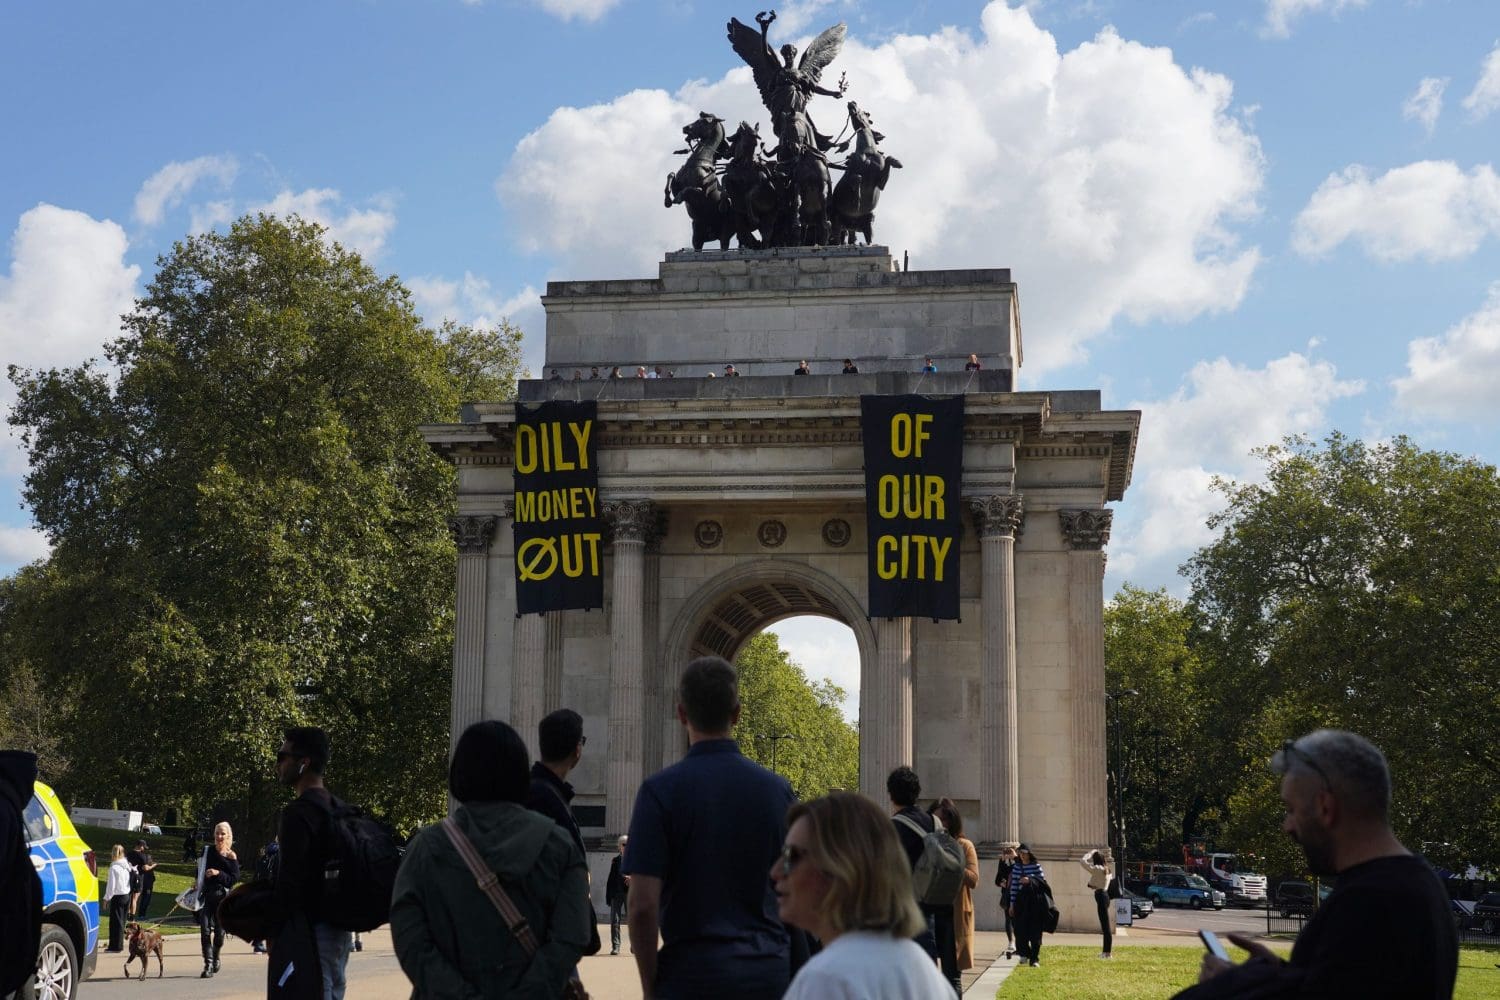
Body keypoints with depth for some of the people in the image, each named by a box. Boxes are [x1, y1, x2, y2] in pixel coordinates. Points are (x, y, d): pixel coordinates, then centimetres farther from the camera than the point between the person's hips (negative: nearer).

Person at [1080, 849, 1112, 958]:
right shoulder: (1107, 869, 13)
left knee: (1106, 925, -9)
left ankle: (1107, 952, -9)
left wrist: (1090, 853, -2)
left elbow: (1082, 861, -13)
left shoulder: (1098, 869, -13)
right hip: (1104, 894, 10)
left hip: (1101, 896, -10)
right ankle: (1105, 951, 19)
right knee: (1105, 925, 13)